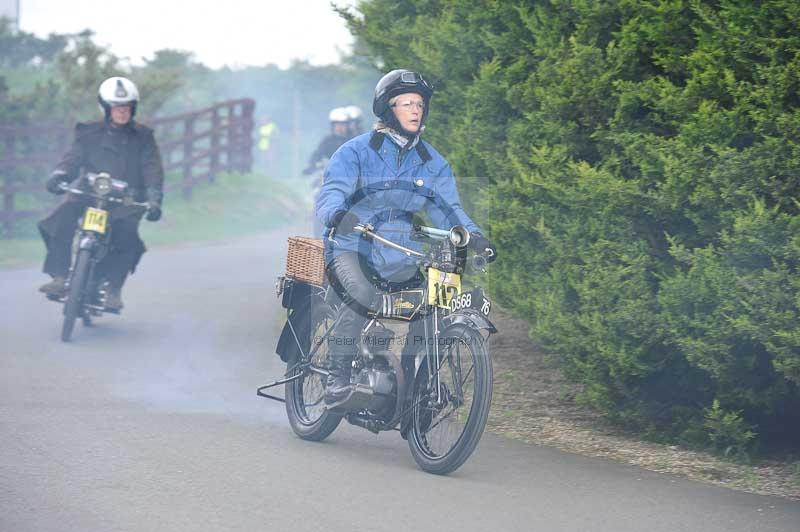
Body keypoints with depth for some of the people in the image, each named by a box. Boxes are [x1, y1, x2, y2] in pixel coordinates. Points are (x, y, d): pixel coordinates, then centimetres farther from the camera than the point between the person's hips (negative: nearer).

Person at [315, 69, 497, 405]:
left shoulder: (432, 163, 9)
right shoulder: (356, 152, -4)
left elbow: (446, 207, 2)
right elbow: (332, 192, -17)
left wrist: (472, 235, -19)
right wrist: (338, 215, -42)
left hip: (398, 259, 5)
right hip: (351, 249, -5)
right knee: (362, 296, -34)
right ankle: (338, 375, -22)